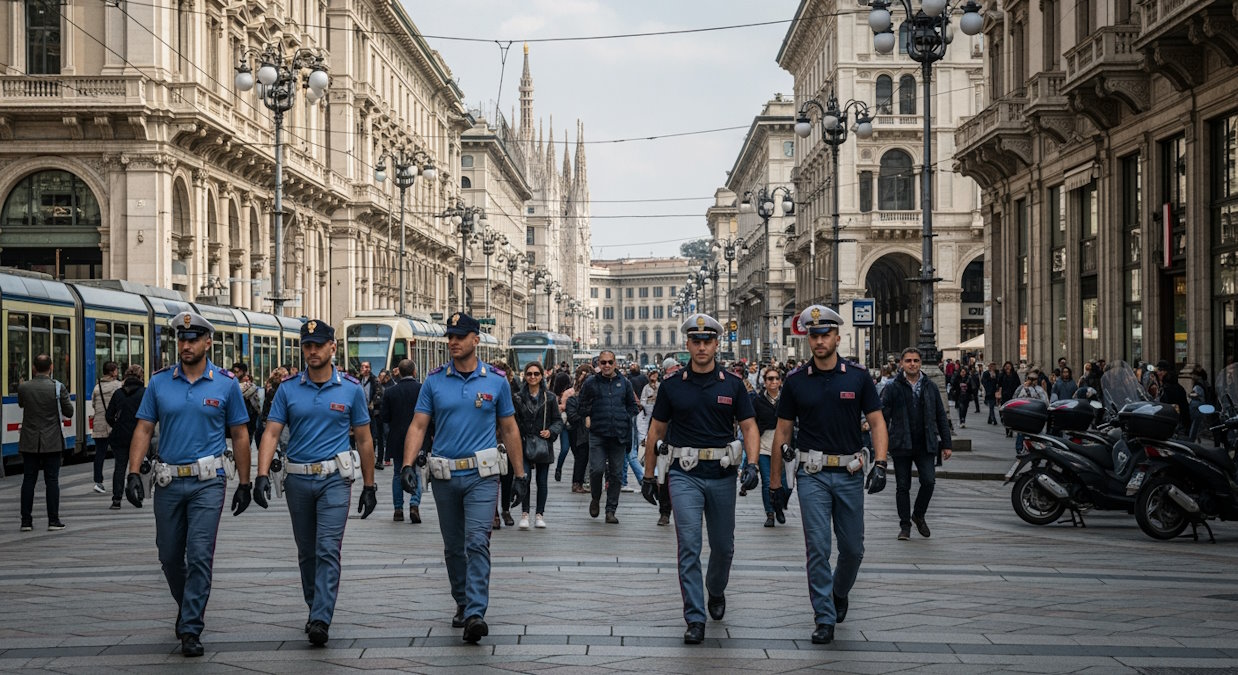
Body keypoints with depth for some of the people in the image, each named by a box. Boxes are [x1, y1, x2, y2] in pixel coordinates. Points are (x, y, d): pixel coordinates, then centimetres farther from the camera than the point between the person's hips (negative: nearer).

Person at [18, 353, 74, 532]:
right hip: (52, 442, -2)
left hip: (29, 442, 2)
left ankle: (26, 521, 6)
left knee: (28, 480, 6)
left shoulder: (23, 387, -3)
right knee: (52, 480, 2)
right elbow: (69, 412, -1)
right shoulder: (58, 388, -10)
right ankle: (53, 520, 1)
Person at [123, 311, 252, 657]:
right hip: (168, 481, 3)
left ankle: (190, 629, -3)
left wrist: (244, 483, 3)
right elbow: (143, 430, 4)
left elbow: (239, 435, 4)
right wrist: (134, 473, -8)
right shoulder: (160, 382, 4)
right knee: (169, 555, 12)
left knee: (199, 555, -9)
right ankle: (186, 605, 37)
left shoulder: (226, 383, 0)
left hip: (207, 482, -3)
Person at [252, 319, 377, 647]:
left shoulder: (350, 389, 1)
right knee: (307, 552, 13)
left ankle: (321, 620, -17)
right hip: (298, 479, 3)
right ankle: (315, 609, 29)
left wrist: (369, 486, 6)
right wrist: (262, 475, -15)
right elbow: (271, 433, -1)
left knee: (328, 550, -13)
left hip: (335, 478, -3)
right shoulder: (288, 389, 3)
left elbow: (364, 440, 6)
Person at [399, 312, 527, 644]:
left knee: (477, 542, -15)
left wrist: (519, 474, 7)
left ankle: (476, 614, -20)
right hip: (445, 476, 3)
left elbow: (509, 429, 8)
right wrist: (408, 464, -14)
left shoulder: (496, 380, 1)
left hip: (482, 475, -3)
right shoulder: (434, 381, 3)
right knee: (453, 547, 13)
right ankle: (462, 604, 30)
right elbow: (418, 426, 1)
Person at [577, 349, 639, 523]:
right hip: (597, 434, -2)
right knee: (596, 469, -14)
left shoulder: (624, 383, 11)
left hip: (619, 435, 2)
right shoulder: (590, 383, 6)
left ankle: (611, 510, 11)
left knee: (616, 474, 3)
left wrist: (627, 419, 7)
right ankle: (595, 499, 14)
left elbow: (632, 405, 21)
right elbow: (583, 404, 16)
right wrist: (587, 417, 3)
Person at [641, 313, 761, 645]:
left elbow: (749, 428, 3)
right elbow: (655, 432, 8)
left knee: (723, 546, 13)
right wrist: (648, 476, 8)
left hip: (722, 474, 2)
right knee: (689, 546, -10)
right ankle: (695, 619, -8)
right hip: (685, 474, -1)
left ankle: (716, 592, 41)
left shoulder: (732, 385, 3)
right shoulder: (672, 386, 2)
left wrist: (752, 465, -13)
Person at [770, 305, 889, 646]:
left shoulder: (857, 376, 1)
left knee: (853, 548, 9)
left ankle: (840, 592, 38)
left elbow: (877, 423, 1)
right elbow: (782, 431, 7)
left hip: (850, 474, 1)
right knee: (818, 548, -6)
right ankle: (825, 619, 2)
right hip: (813, 474, -1)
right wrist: (775, 478, 6)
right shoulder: (796, 381, 1)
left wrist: (880, 464, -13)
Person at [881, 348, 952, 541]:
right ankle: (905, 525, 16)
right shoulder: (893, 388, 0)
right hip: (901, 445, -1)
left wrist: (946, 444, 9)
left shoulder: (930, 387, 8)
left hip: (926, 445, 1)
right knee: (902, 487, 4)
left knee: (928, 481, -11)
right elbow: (883, 416, -1)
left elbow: (941, 417, 12)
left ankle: (919, 515, 14)